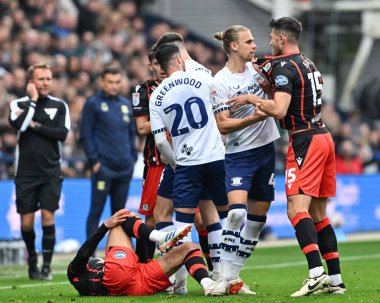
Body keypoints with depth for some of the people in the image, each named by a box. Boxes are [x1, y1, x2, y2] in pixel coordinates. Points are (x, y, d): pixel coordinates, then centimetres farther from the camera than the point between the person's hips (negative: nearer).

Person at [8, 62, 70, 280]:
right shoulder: (19, 104, 3)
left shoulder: (59, 105, 5)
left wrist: (36, 126, -12)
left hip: (50, 172, 0)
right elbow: (18, 124, -18)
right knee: (27, 223, 1)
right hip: (26, 173, 0)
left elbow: (62, 134, -8)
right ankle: (32, 258, 27)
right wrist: (33, 100, -12)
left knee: (48, 217, -9)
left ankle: (47, 266, -1)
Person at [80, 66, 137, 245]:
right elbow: (86, 135, -5)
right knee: (96, 211, -6)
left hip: (124, 169, 6)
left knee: (119, 211, 9)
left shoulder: (126, 105, 15)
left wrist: (133, 157, 12)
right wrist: (94, 161, -11)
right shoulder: (93, 104, -2)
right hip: (103, 168, -6)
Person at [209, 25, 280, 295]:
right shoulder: (220, 82, -11)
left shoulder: (255, 68, 5)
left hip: (266, 149, 7)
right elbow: (223, 126, -15)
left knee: (258, 217, 7)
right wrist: (254, 118, -26)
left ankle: (235, 274, 15)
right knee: (237, 211, -23)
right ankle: (226, 276, -16)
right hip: (239, 154, -7)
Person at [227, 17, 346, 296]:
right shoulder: (309, 64, 18)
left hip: (305, 141, -9)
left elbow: (279, 110, -22)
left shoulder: (284, 66, -11)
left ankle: (316, 274, -29)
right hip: (323, 136, 9)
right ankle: (335, 280, 10)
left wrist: (250, 99, -8)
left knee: (297, 209, -16)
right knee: (318, 215, 11)